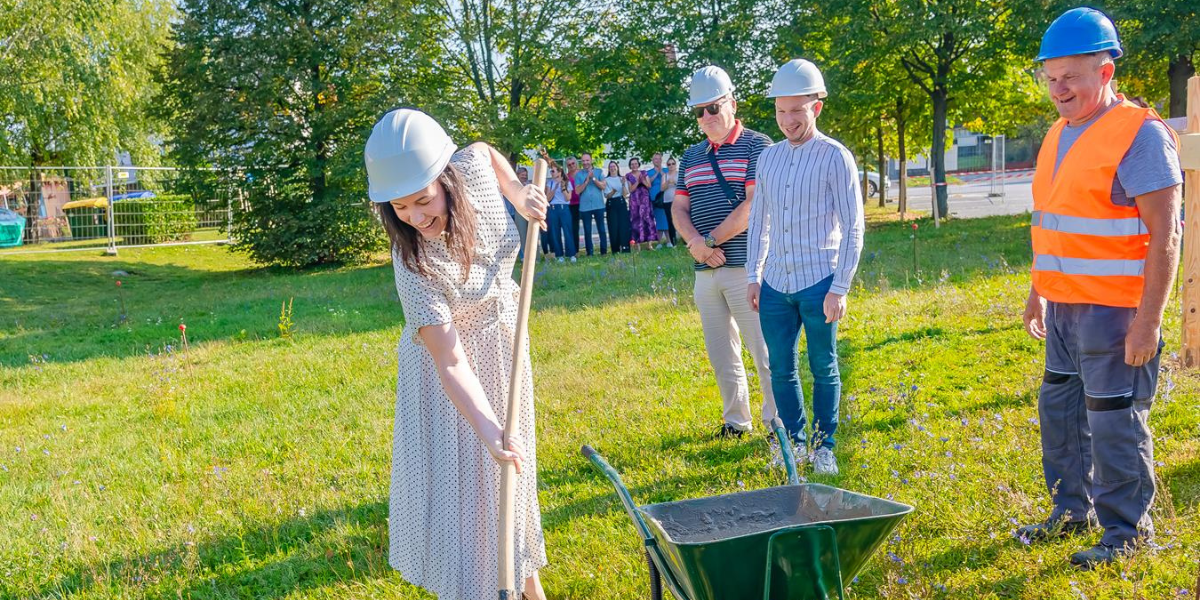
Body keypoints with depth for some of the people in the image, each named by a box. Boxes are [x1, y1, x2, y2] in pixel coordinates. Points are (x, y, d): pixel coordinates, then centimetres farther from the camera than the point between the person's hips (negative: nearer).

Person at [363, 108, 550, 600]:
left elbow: (486, 150, 4)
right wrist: (489, 430, -45)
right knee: (453, 477, -1)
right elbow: (450, 363, -34)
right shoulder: (415, 264, -36)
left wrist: (519, 195, -9)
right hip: (449, 357, -5)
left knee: (511, 467, 17)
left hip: (503, 342, 5)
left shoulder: (474, 167, -25)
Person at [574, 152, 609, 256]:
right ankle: (589, 252, 8)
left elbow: (603, 186, -4)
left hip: (598, 205, 0)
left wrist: (593, 178, -13)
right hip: (585, 206, 0)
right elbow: (578, 190, -3)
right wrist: (587, 180, -11)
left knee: (602, 229, 1)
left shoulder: (599, 172, 5)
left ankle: (604, 251, 7)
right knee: (587, 230, 3)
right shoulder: (578, 174, 5)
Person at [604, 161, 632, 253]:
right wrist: (612, 192, -23)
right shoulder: (606, 180, 6)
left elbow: (625, 194, 0)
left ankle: (625, 248, -5)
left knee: (624, 225, -8)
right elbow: (606, 195, -2)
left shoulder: (622, 179, 10)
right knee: (613, 227, -6)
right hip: (611, 205, -1)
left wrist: (623, 184, -15)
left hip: (621, 203, 1)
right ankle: (615, 250, 0)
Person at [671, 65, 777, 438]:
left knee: (765, 352, -5)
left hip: (745, 266, -6)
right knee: (721, 357, 11)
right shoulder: (691, 157, 17)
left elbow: (754, 205, -12)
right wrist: (696, 243, -8)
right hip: (705, 270, 6)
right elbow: (679, 208, 13)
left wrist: (710, 240, -11)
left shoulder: (757, 146, -2)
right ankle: (736, 421, 22)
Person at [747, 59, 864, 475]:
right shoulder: (768, 157, 9)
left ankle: (824, 445, 19)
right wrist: (753, 276, 12)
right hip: (775, 284, 4)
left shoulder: (835, 157, -6)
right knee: (781, 370, 9)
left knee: (823, 370, 5)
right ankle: (794, 441, 24)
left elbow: (853, 227, -7)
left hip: (819, 283, -4)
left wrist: (840, 288, -12)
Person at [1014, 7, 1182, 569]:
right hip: (1064, 306, 8)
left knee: (1114, 420, 0)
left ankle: (1126, 530, 15)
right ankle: (1072, 510, 32)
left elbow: (1164, 234, -17)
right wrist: (1038, 292, 21)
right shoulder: (1059, 134, 12)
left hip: (1114, 310, -8)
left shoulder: (1141, 135, -13)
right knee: (1059, 408, 16)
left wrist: (1149, 319, -20)